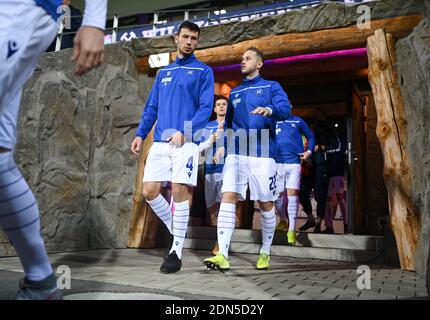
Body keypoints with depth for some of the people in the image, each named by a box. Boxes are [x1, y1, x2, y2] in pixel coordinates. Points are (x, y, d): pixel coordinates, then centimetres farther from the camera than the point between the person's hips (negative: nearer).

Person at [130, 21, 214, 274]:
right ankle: (177, 230, 20)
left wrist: (184, 131, -17)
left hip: (186, 141, -5)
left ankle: (177, 251, 3)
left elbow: (206, 107, -4)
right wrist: (141, 134, 8)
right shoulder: (163, 72, 21)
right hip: (160, 141, 5)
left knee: (179, 191, -8)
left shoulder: (204, 71, 6)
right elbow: (151, 107, 20)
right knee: (150, 191, -2)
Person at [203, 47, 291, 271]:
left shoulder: (271, 87, 8)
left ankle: (265, 253, 20)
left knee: (265, 204, 3)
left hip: (263, 154, -3)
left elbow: (285, 108, -11)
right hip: (236, 154, 3)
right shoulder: (235, 92, 22)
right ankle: (222, 255, -17)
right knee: (227, 197, -14)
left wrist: (269, 110, -32)